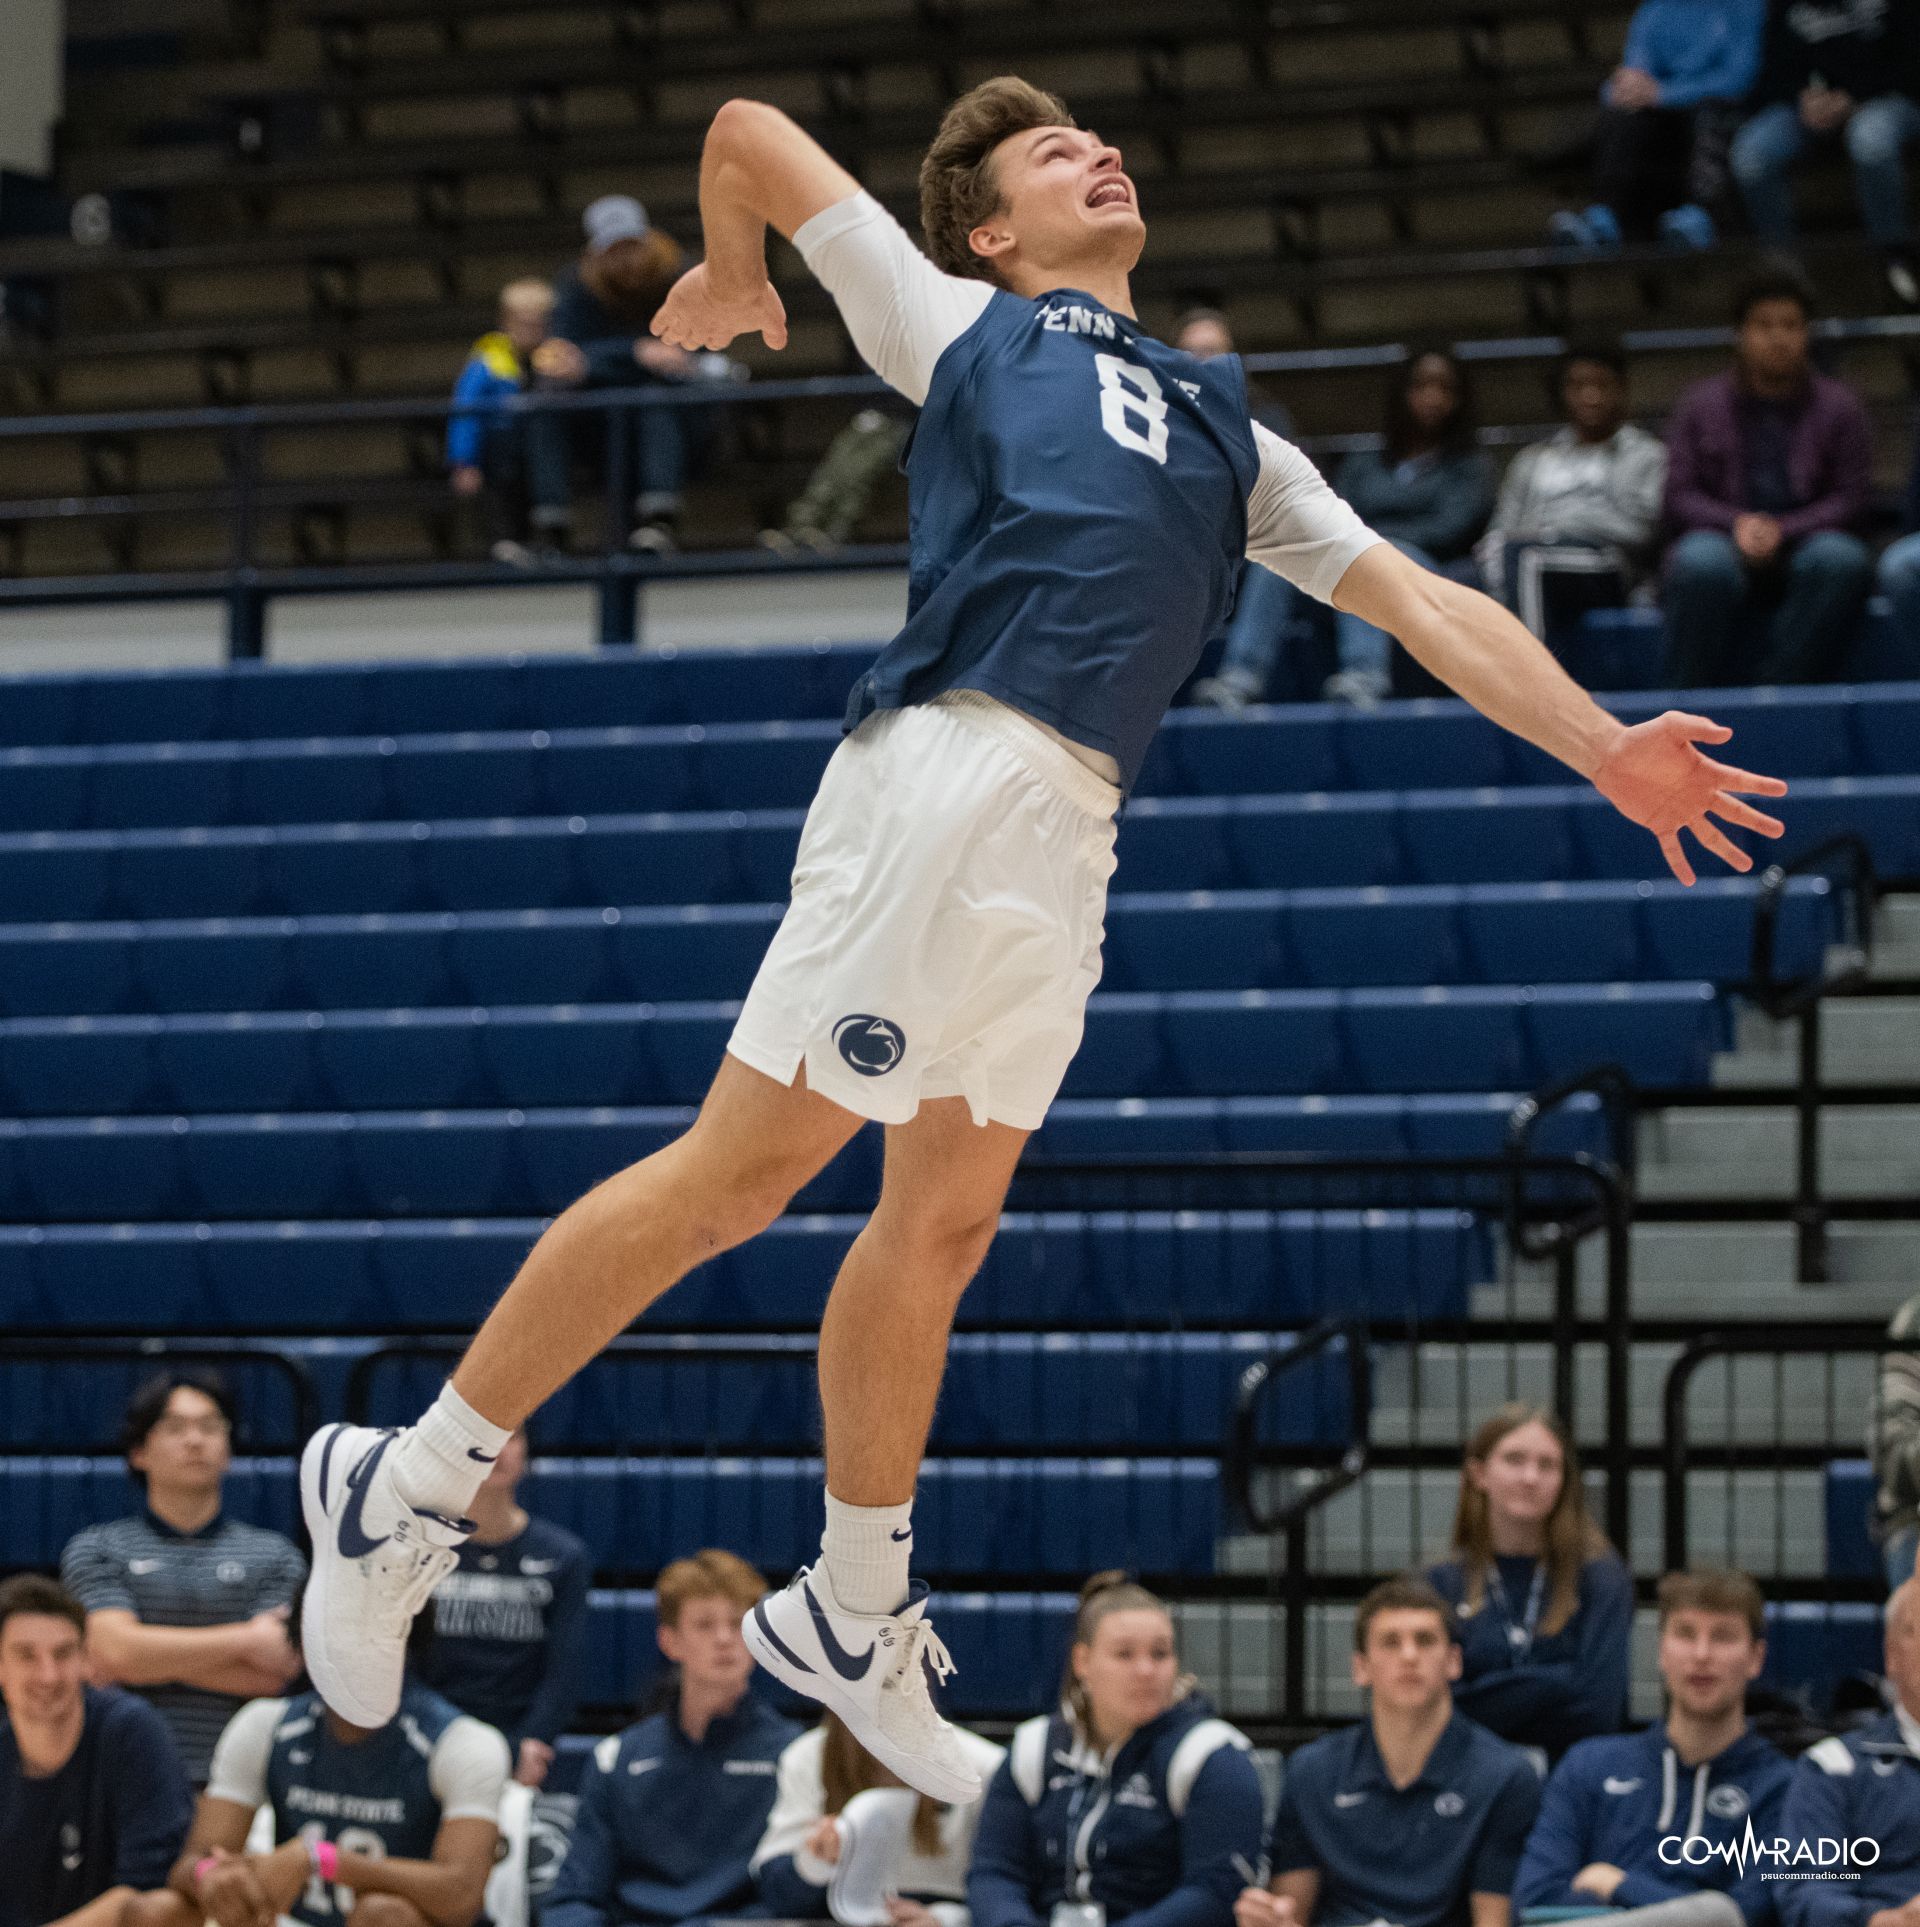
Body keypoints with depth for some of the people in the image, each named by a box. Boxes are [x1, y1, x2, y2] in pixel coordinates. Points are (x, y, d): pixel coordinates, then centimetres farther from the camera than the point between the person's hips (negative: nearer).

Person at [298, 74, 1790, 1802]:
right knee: (744, 1168, -10)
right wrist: (732, 289, 35)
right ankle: (409, 1492, -5)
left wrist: (1605, 749, 13)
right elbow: (750, 135, 19)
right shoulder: (963, 326, 14)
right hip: (950, 774, -6)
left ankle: (851, 1622, 23)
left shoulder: (1224, 425, 28)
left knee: (942, 1225, 12)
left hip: (1067, 845, 6)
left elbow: (1419, 601, 23)